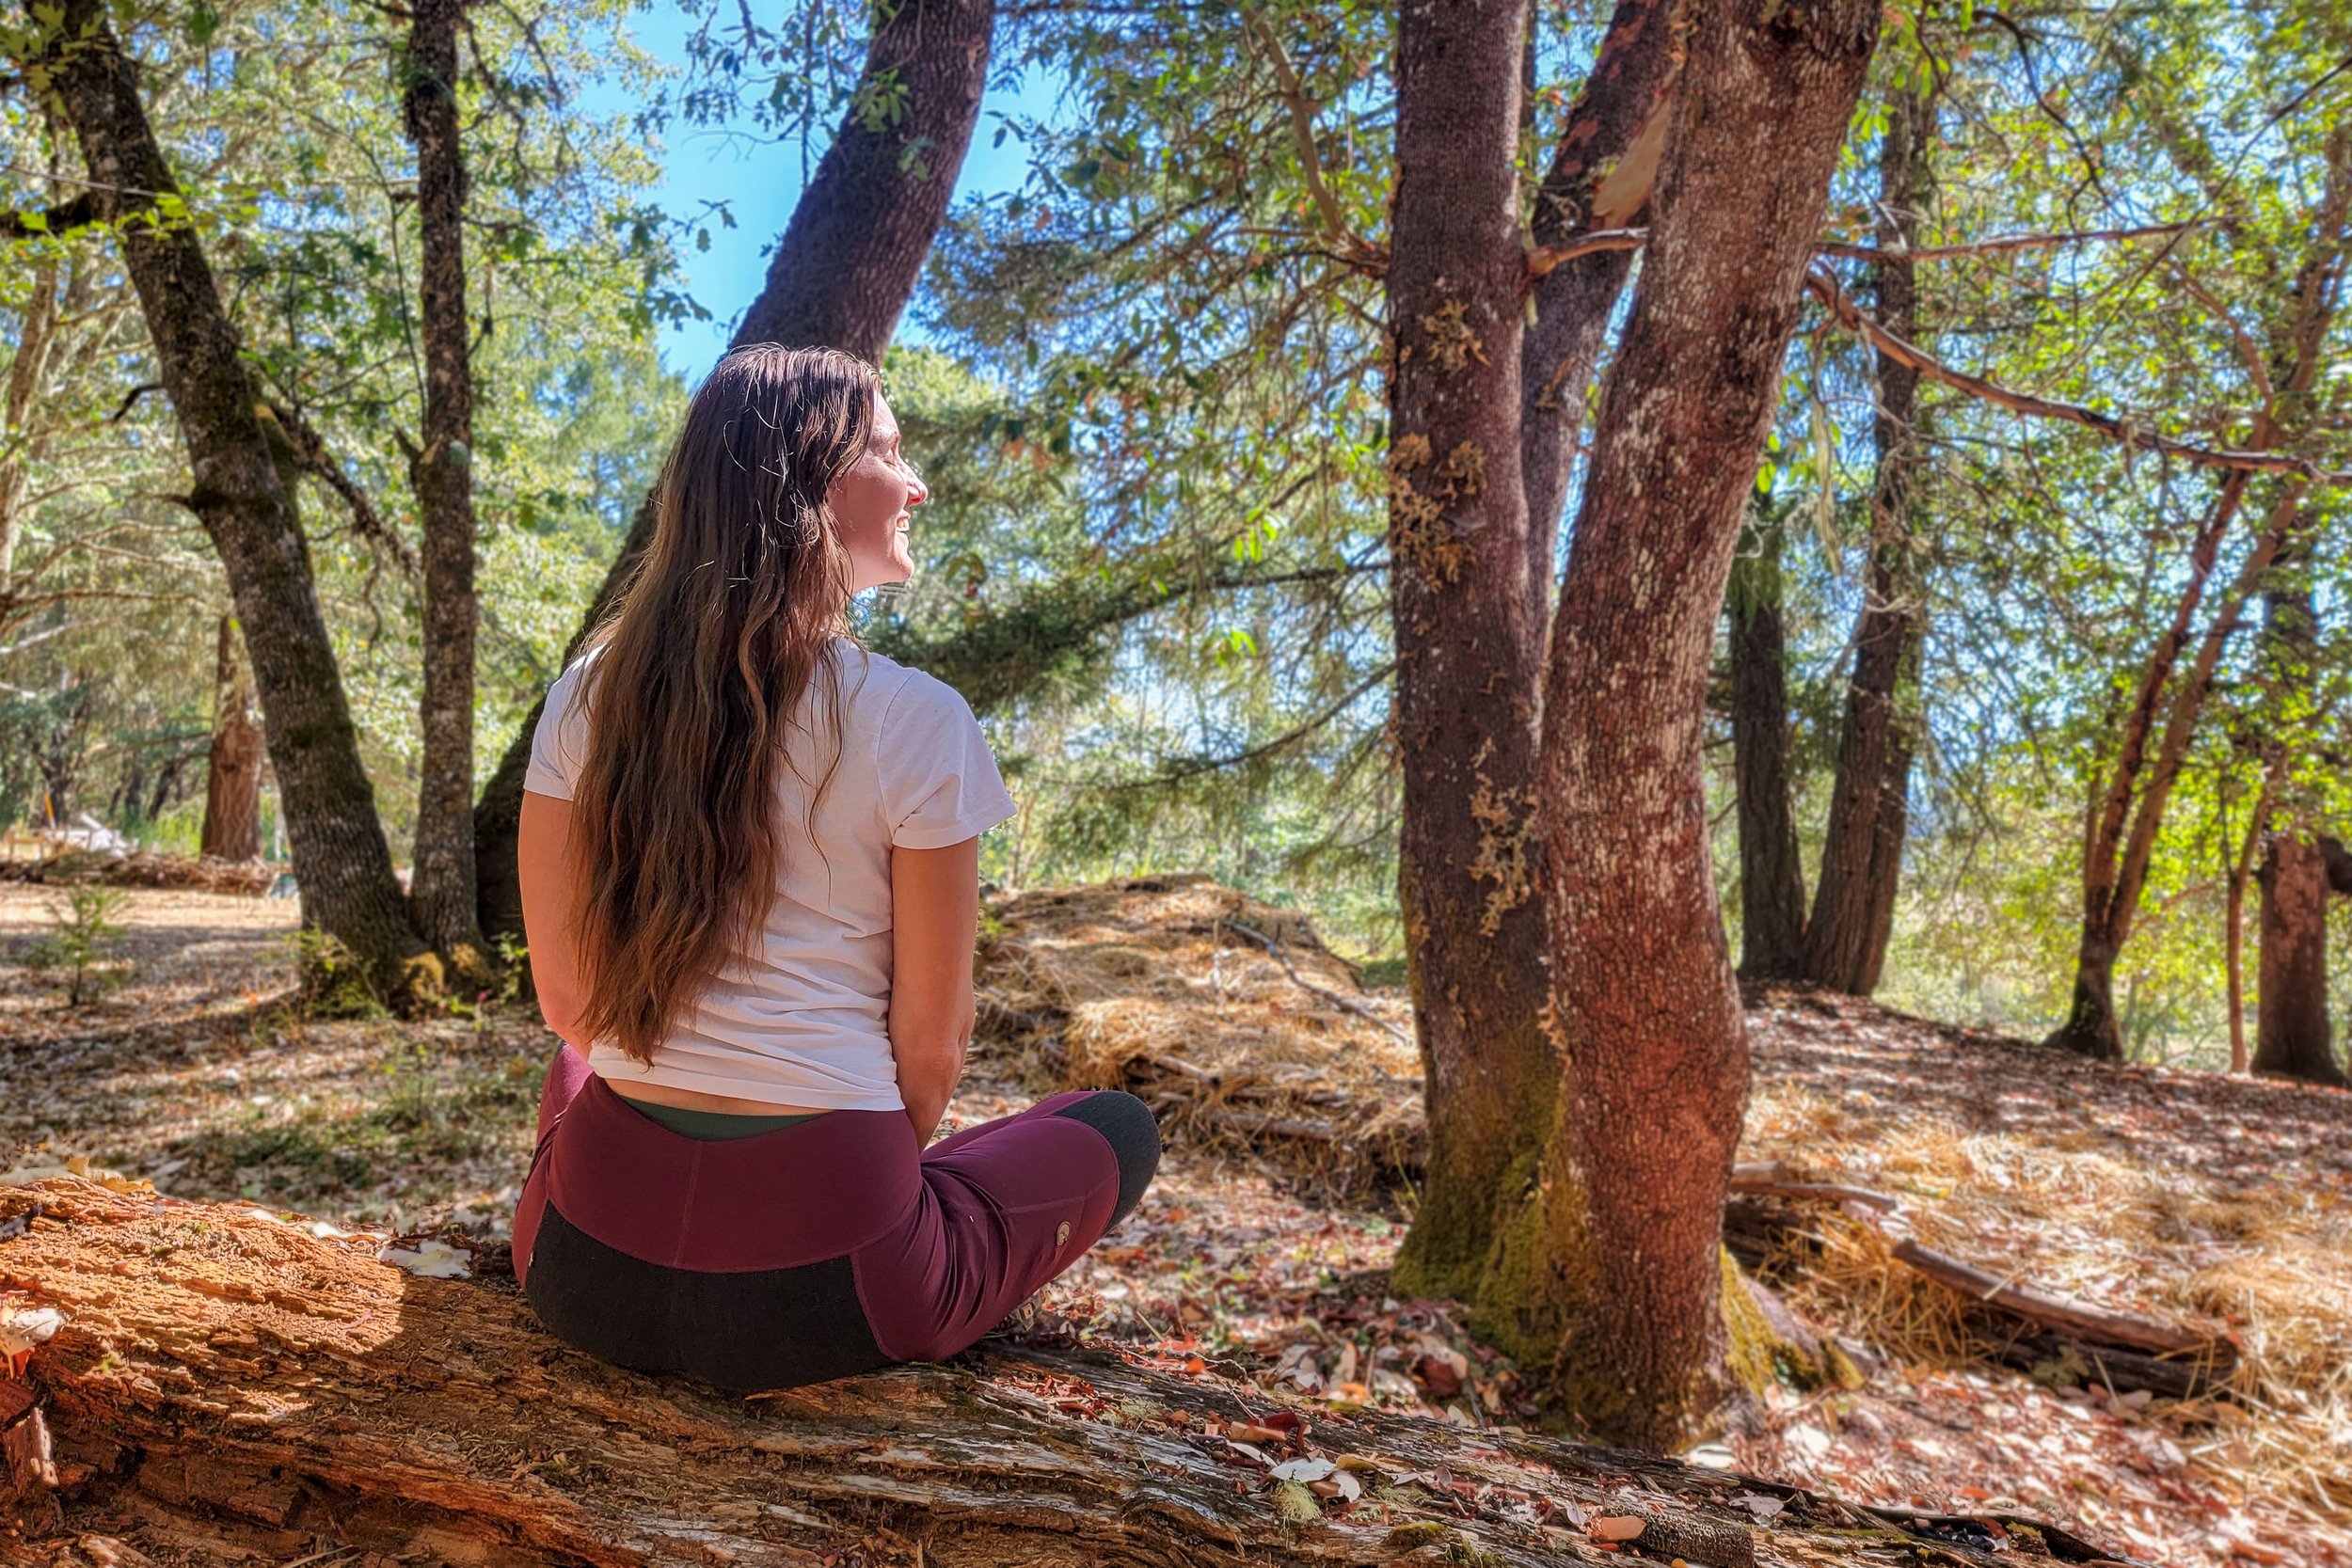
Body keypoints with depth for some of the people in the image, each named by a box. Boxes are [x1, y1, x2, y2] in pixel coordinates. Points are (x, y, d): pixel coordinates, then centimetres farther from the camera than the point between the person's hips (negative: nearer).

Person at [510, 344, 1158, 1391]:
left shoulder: (591, 694, 0)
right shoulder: (916, 722, -13)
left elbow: (567, 999, 7)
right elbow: (930, 1041, -6)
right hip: (810, 1287, -4)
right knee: (1119, 1128, 20)